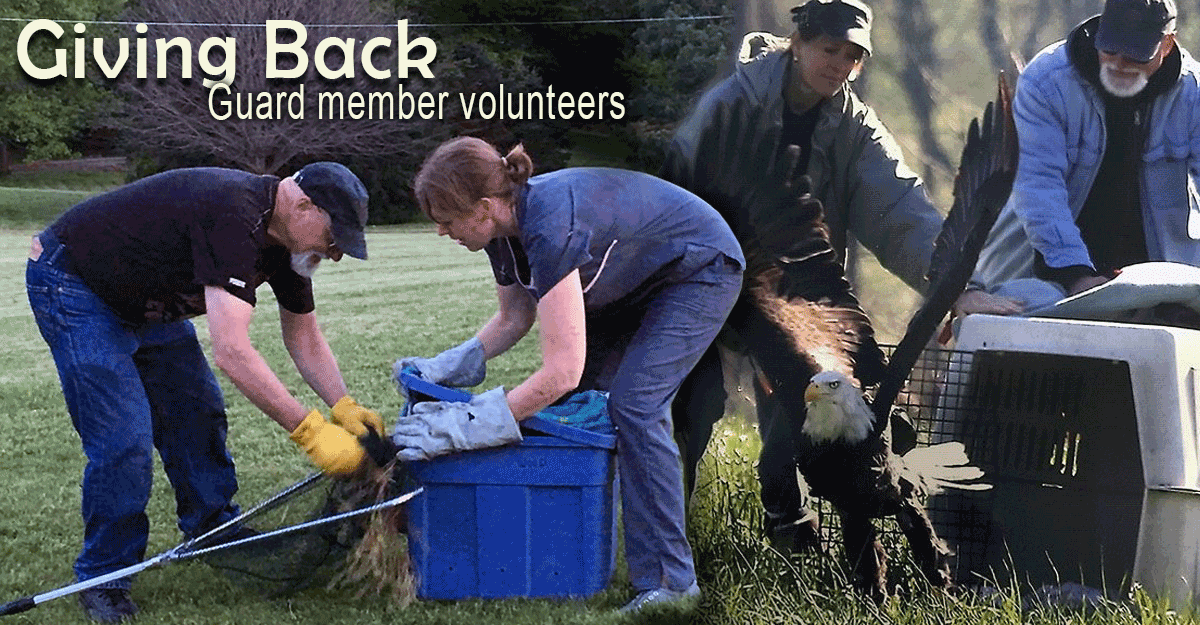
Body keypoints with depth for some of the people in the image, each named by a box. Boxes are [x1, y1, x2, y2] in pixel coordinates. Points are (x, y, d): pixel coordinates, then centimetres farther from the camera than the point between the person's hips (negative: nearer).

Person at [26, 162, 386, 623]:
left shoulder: (288, 236, -6)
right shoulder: (232, 217, -36)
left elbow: (304, 338, 5)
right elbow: (231, 351, -42)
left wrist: (344, 407, -11)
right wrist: (310, 430, -40)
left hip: (147, 299, 9)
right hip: (74, 285, -9)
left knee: (196, 413, 11)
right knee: (125, 438, -15)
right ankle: (103, 579, 0)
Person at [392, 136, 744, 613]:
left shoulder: (550, 228, -39)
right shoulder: (504, 225, -12)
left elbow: (562, 370, -42)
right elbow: (513, 319, 5)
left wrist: (466, 426, -39)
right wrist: (446, 367, -8)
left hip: (702, 270, -9)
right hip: (634, 280, 9)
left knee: (634, 404, -19)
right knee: (578, 395, 5)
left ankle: (670, 580, -13)